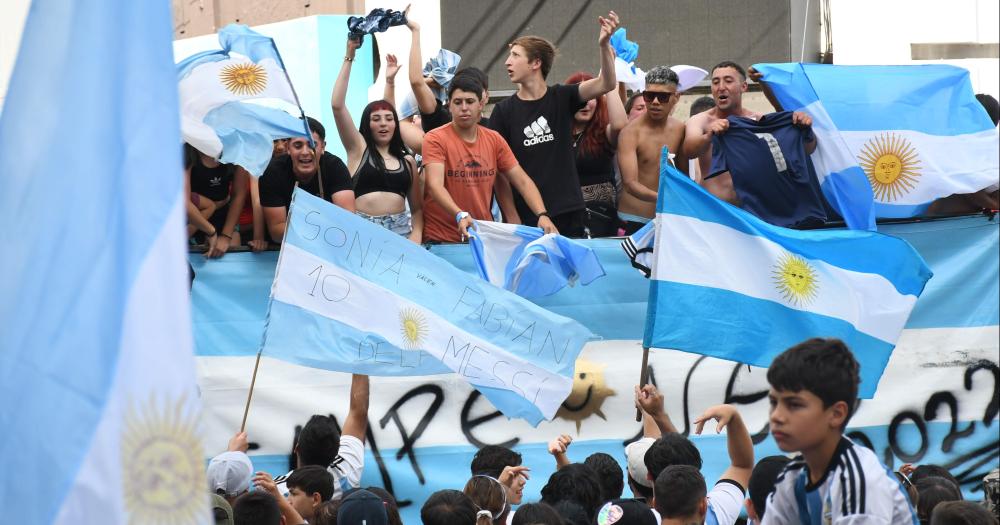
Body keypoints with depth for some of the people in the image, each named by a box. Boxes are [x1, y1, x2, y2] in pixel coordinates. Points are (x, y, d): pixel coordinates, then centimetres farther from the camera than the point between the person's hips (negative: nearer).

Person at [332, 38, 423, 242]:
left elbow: (417, 208, 20)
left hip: (399, 229, 2)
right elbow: (337, 105, 0)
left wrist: (416, 236, -1)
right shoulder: (359, 149, 10)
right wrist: (349, 58, 0)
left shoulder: (407, 161, 17)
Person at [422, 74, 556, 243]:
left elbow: (522, 181, 4)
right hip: (442, 241, -4)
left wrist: (542, 215, -13)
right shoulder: (435, 139, -9)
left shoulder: (494, 140, 5)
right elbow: (435, 185, -23)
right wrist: (460, 215, -40)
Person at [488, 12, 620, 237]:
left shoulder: (561, 99, 5)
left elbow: (606, 84, -9)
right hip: (526, 217, -1)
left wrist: (604, 45, -24)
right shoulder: (504, 111, 2)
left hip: (568, 212, 1)